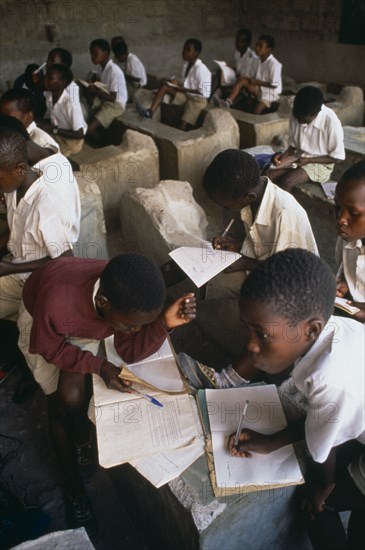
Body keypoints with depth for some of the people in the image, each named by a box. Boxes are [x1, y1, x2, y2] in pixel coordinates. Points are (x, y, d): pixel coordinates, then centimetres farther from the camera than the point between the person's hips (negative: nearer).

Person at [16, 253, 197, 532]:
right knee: (60, 404, -5)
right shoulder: (56, 302, -45)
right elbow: (48, 348, -24)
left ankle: (81, 437, 21)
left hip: (84, 323, 3)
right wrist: (98, 365, -32)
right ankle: (74, 485, 18)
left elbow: (130, 351, -20)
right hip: (42, 322, -2)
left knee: (71, 396, -14)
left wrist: (164, 324, -37)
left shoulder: (131, 298, -33)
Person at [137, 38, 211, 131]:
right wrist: (178, 83, -6)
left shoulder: (201, 70, -22)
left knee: (183, 127, -21)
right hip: (186, 95, 8)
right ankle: (150, 112, -20)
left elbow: (204, 93, -23)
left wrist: (183, 89, -21)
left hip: (197, 100, -8)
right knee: (165, 86, -12)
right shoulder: (186, 64, 5)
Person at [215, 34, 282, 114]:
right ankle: (228, 102, -29)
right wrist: (250, 79, -7)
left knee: (256, 112, -28)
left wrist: (257, 82, -19)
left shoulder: (274, 64, -19)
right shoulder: (259, 60, 7)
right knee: (243, 80, -17)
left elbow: (274, 85, -20)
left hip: (270, 92, -7)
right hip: (259, 89, 7)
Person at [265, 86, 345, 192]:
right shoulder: (296, 114, -6)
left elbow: (337, 157, -13)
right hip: (297, 159, 5)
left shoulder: (331, 122, -22)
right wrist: (285, 155, -12)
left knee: (286, 181, -30)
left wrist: (308, 160, -19)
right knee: (267, 176, -21)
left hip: (320, 164, -5)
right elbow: (293, 144, 9)